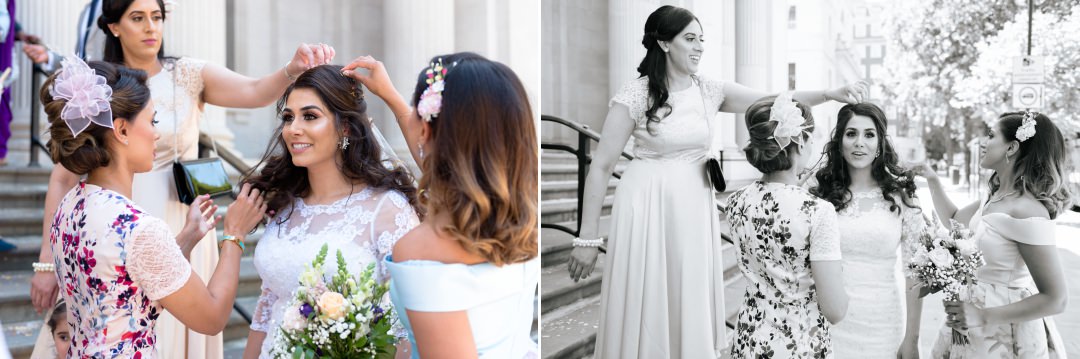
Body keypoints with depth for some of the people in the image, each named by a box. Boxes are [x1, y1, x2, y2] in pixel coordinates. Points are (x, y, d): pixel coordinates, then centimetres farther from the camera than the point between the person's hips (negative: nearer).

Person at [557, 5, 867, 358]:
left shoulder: (710, 90, 3)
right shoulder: (635, 95, -12)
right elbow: (601, 166, -11)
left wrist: (832, 94, -17)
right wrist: (588, 237, -12)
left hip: (695, 205, 5)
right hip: (649, 205, -5)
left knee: (691, 303, 12)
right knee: (647, 305, 3)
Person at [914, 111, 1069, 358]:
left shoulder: (1026, 211, -24)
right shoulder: (997, 198, 3)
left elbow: (1055, 299, -24)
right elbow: (953, 219, 22)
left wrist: (983, 317, -27)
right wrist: (933, 181, 9)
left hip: (1006, 334, -8)